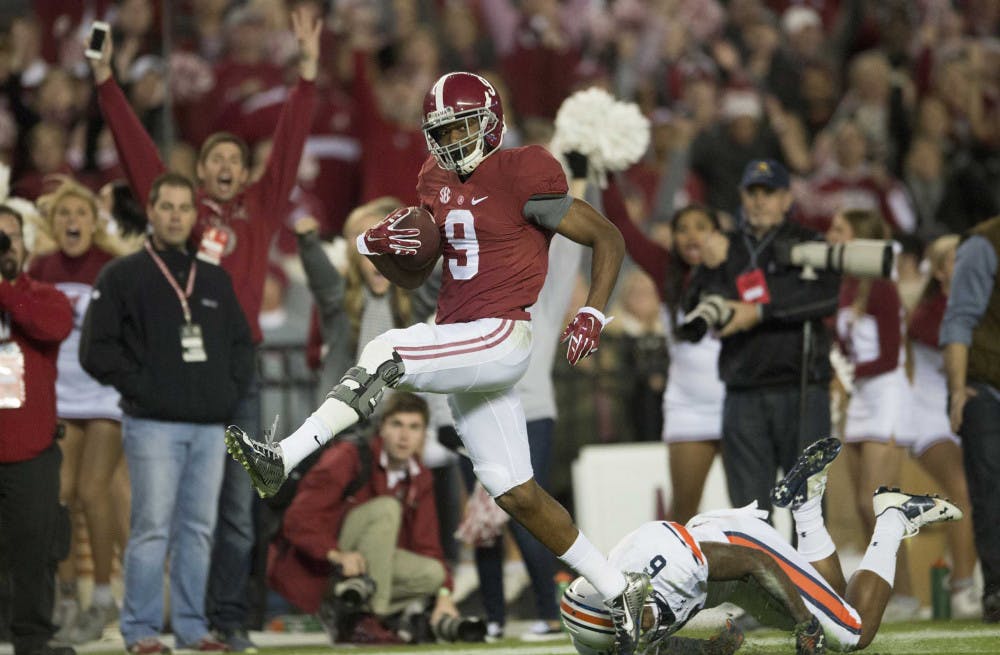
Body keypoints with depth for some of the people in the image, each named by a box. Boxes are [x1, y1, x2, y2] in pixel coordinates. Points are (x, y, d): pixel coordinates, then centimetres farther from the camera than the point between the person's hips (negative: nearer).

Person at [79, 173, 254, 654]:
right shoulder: (122, 277, 1)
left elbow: (241, 342, 25)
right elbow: (97, 348, -4)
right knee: (152, 528, -8)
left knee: (199, 529, 6)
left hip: (210, 427, 5)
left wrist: (233, 387, 9)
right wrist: (139, 386, -9)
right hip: (153, 425, -5)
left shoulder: (215, 281, 17)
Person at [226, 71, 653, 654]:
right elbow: (413, 278, 21)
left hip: (501, 338, -9)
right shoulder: (438, 183, 15)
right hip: (462, 349, 9)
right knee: (518, 496, 8)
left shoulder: (521, 176, -8)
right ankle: (621, 590, 17)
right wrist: (380, 249, -1)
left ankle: (284, 459, -28)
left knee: (386, 355, -26)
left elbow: (609, 239, -4)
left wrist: (593, 314, -16)